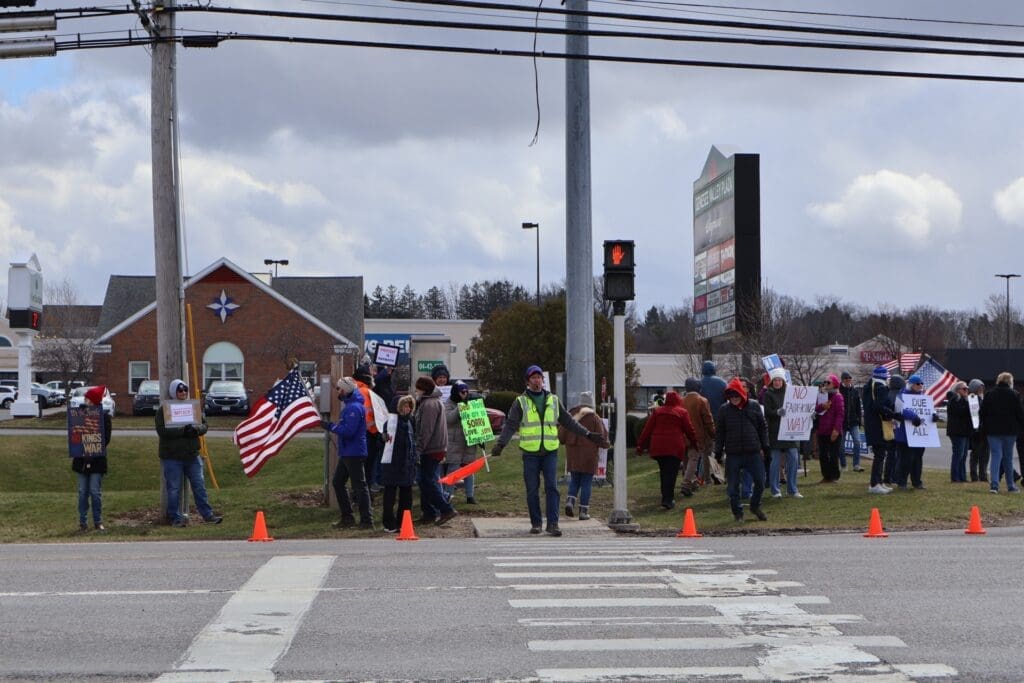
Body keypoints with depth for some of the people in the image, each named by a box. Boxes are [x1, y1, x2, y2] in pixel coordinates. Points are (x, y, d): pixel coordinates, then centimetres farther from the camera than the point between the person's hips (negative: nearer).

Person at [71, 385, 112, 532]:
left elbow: (106, 439, -6)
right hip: (82, 459, 3)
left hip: (97, 459, -3)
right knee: (83, 492, 6)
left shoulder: (104, 416, -2)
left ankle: (98, 522, 7)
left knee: (95, 492, -2)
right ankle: (82, 522, 11)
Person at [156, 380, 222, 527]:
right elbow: (162, 431, -16)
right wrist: (183, 431, -24)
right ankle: (175, 518, 8)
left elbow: (204, 425, 9)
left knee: (199, 486, 6)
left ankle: (207, 515, 11)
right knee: (174, 488, 1)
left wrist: (195, 429, -14)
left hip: (192, 455, 4)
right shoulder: (164, 411, -4)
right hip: (172, 456, -4)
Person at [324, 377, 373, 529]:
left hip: (354, 453, -11)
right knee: (338, 482, 15)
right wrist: (329, 425, 9)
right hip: (346, 452, 11)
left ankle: (366, 521, -2)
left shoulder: (354, 408, -18)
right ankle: (347, 517, 21)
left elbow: (348, 430, -25)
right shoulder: (348, 405, 15)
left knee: (359, 486, -6)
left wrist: (329, 426, -19)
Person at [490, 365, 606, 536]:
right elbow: (510, 425, -5)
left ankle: (552, 524, -10)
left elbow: (568, 422, 17)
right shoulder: (521, 402, 3)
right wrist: (500, 443, -20)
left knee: (552, 487, -9)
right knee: (532, 490, 3)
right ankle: (536, 523, 14)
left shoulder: (553, 400, 12)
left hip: (550, 452, 1)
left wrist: (589, 435, 14)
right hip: (530, 453, -1)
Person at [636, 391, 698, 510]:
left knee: (663, 472, 15)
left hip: (658, 447, 4)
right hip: (675, 447, -4)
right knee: (671, 473, -4)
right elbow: (689, 430, 4)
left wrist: (641, 445, 9)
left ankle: (666, 497, 20)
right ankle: (668, 499, -13)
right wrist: (695, 443, 19)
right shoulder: (682, 412, 1)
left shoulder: (657, 412, 10)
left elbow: (647, 429, 7)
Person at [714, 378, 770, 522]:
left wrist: (764, 446, 4)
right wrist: (718, 452, 2)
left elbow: (763, 427, 8)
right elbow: (719, 432, 5)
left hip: (753, 452, 1)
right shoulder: (724, 409, 0)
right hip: (732, 455, 0)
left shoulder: (754, 406, 1)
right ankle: (737, 512, 19)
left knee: (760, 481, 3)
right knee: (733, 486, 3)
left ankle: (755, 506, 26)